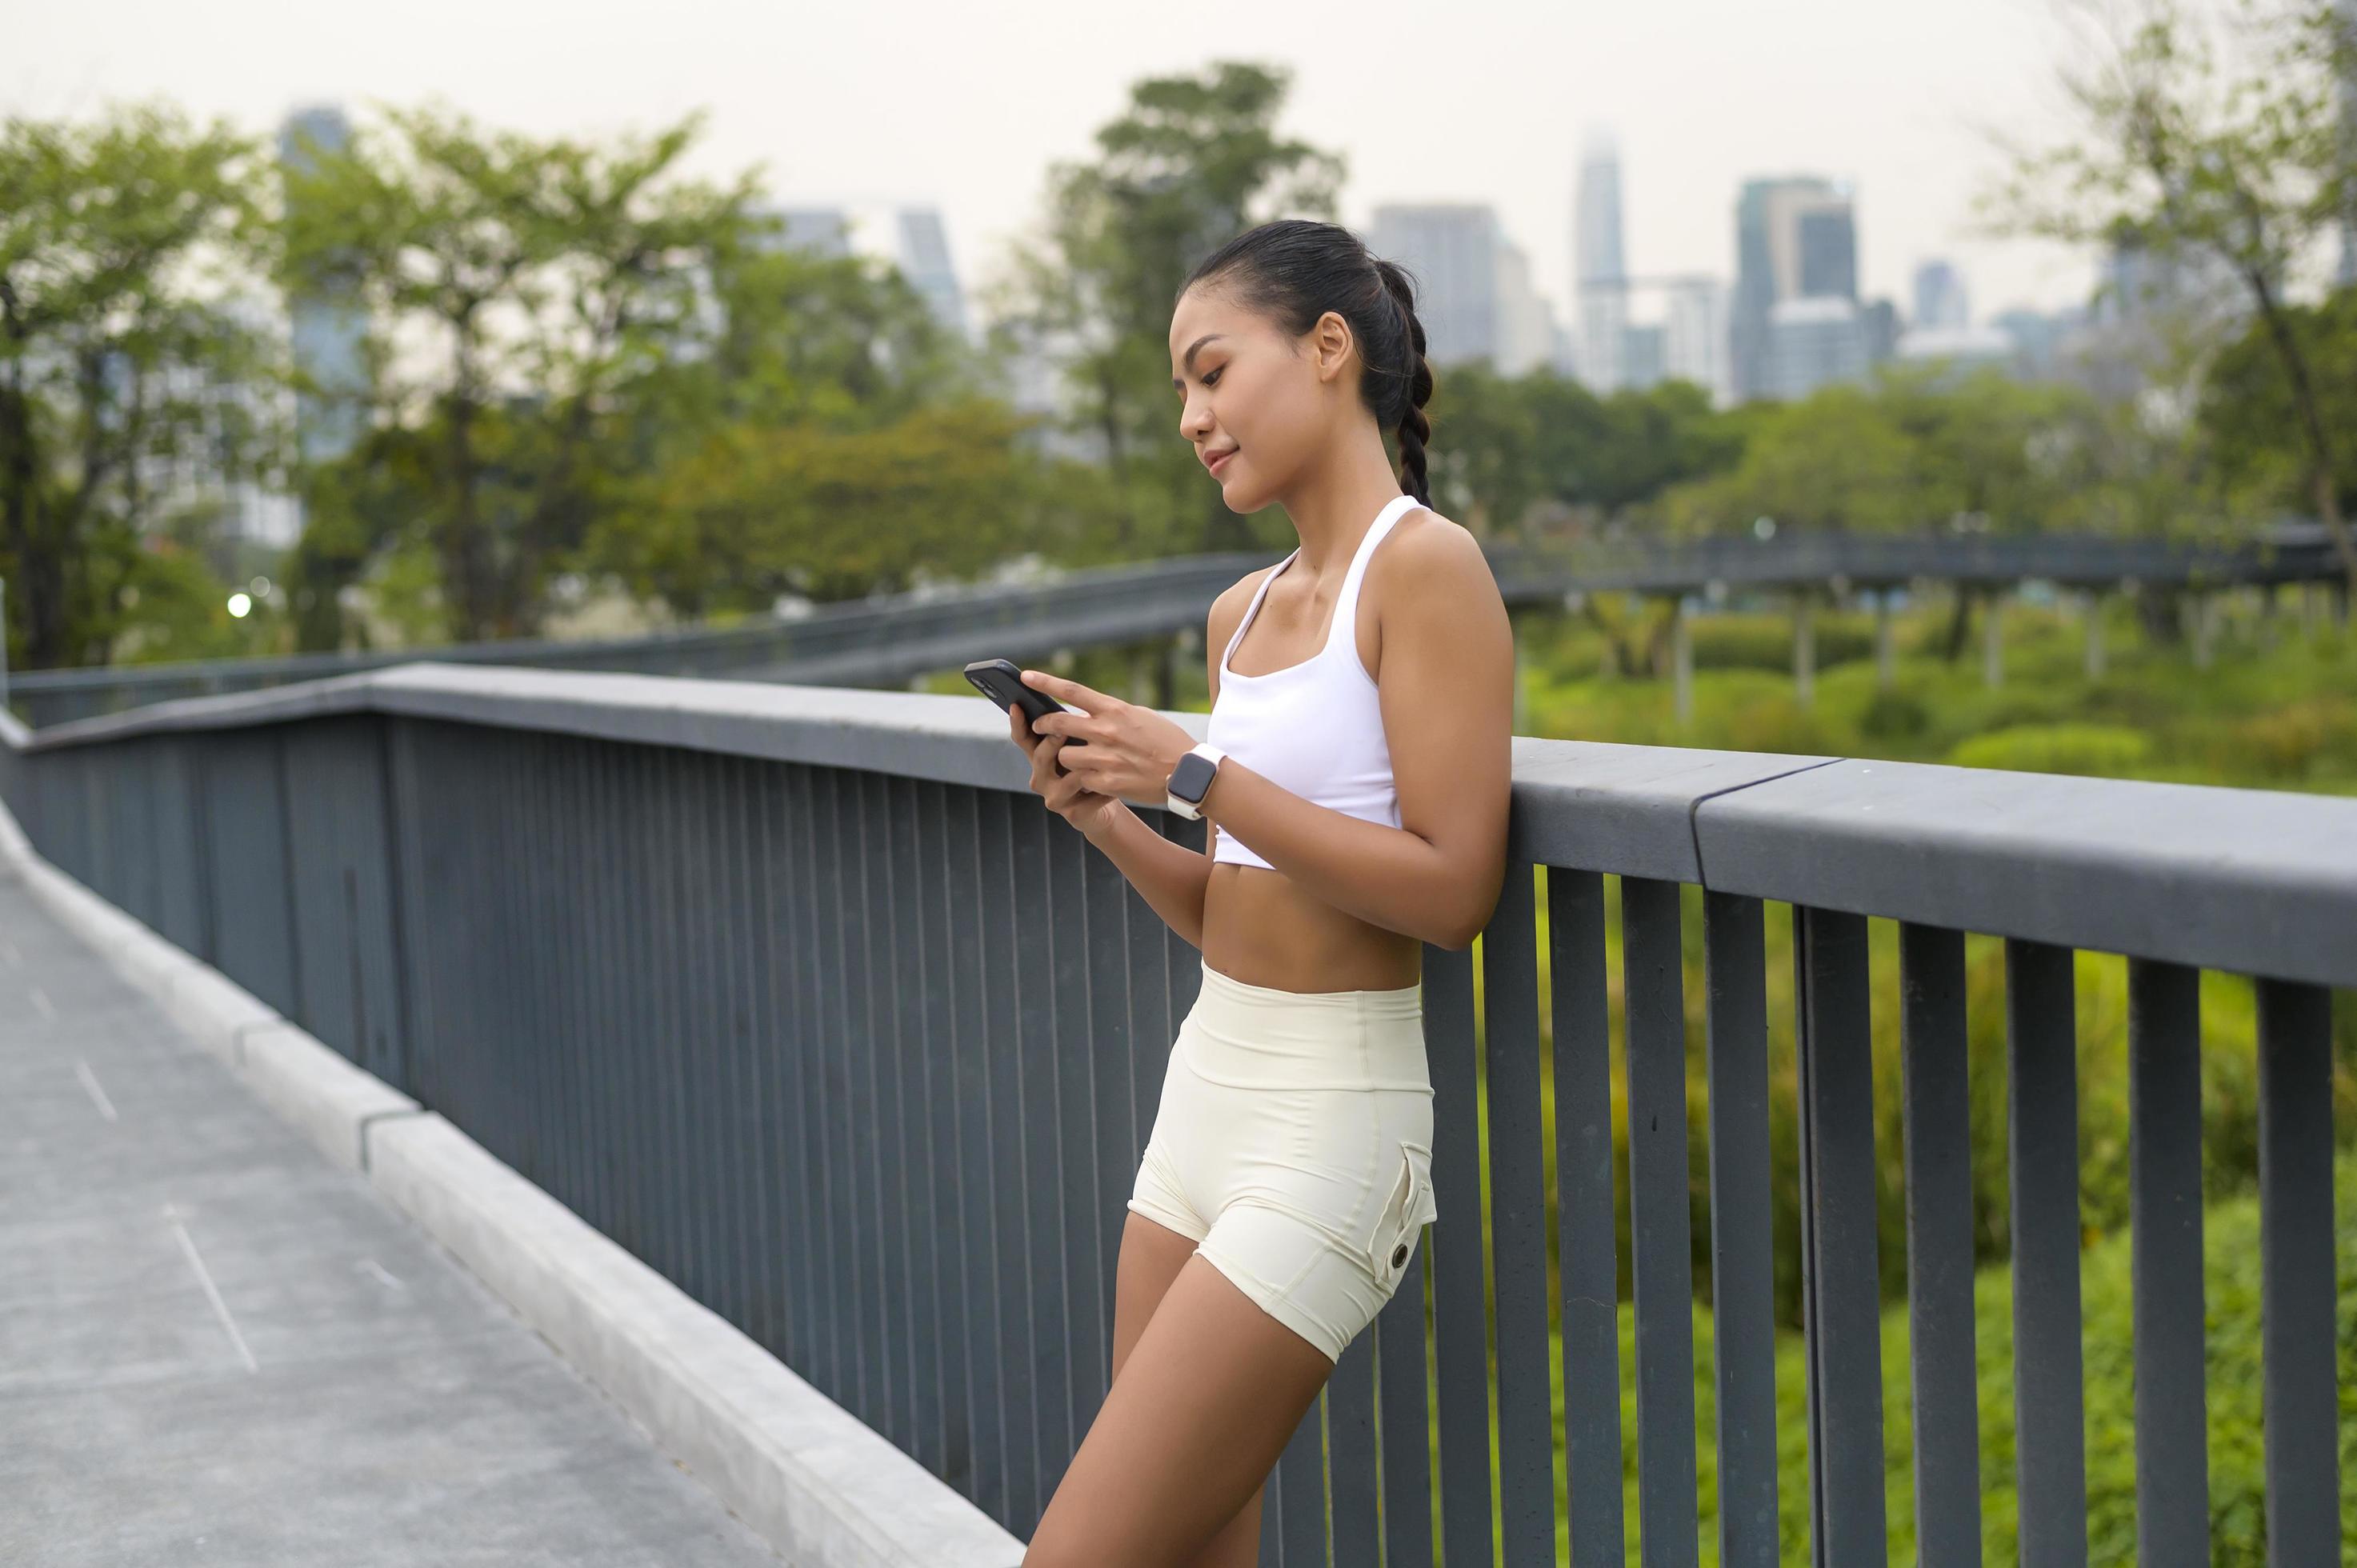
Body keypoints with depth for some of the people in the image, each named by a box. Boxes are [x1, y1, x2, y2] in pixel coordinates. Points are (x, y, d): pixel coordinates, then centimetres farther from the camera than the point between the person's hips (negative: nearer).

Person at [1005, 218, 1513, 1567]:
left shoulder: (1426, 567, -11)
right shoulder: (1243, 613, 12)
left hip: (1328, 1120, -8)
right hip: (1208, 1091, 8)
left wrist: (1196, 772, -18)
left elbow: (1453, 888, -19)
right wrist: (1103, 812, 0)